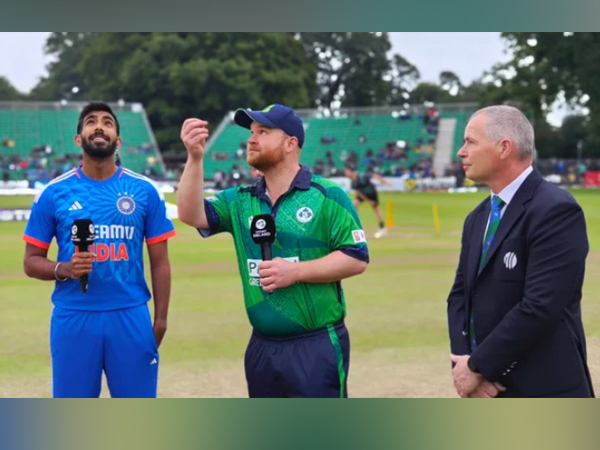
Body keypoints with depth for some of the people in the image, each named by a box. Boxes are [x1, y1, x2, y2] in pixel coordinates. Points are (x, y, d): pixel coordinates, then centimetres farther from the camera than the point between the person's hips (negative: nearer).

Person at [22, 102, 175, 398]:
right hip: (73, 317, 0)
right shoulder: (54, 193, 3)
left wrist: (160, 319, -1)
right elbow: (31, 261, 5)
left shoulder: (144, 191, 5)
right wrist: (64, 270, -15)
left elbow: (159, 262, 6)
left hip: (131, 316, 1)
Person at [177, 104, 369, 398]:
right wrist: (195, 158, -17)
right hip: (261, 349, 5)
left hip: (317, 349, -5)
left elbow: (356, 258, -9)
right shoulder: (239, 200, 10)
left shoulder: (327, 197, -4)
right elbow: (192, 215, -6)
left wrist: (296, 271, -17)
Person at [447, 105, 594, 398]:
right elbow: (460, 293, 12)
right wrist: (462, 358, -8)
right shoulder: (478, 218, 13)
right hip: (489, 390, 8)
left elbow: (540, 306, -24)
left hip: (542, 394, -8)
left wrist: (478, 366, -17)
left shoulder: (556, 210, -16)